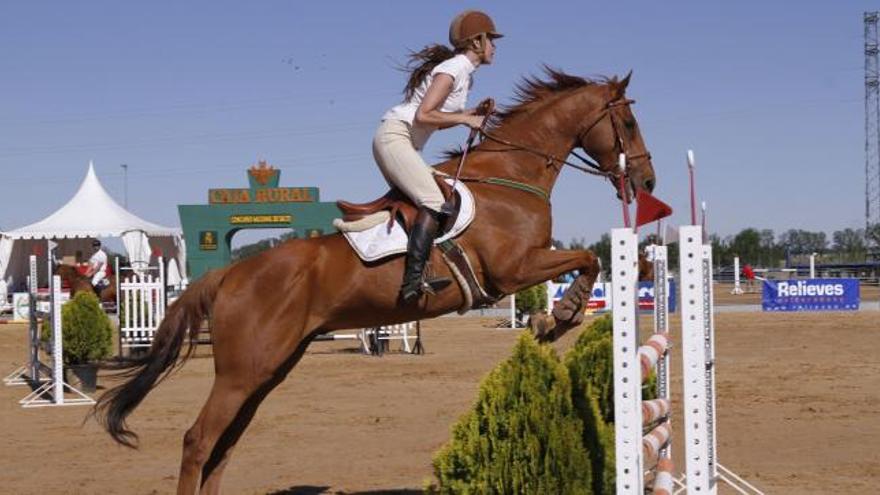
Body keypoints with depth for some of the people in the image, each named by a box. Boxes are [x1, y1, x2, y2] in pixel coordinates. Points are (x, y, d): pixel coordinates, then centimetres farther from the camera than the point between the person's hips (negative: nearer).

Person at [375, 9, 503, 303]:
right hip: (395, 138, -11)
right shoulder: (453, 69, -12)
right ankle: (413, 282, -32)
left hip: (395, 141, 11)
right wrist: (465, 119, -13)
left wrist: (475, 113, 10)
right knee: (434, 203, -23)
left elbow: (440, 119, 20)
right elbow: (423, 116, -21)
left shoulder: (462, 71, 17)